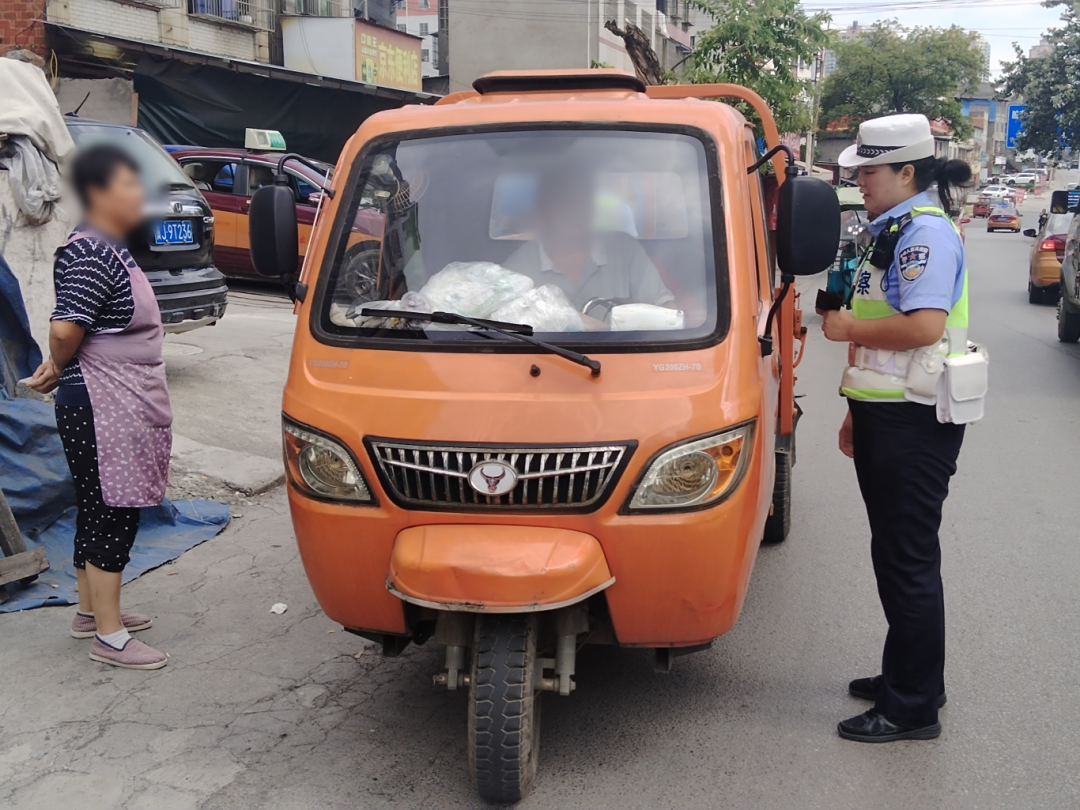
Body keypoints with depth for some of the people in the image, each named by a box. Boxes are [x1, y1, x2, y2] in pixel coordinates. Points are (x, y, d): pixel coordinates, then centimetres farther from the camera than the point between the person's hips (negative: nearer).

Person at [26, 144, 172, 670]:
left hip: (122, 406, 10)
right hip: (102, 409, -10)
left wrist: (59, 368, 8)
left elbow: (73, 332, 19)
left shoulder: (109, 249, 12)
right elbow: (65, 329, -27)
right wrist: (59, 368, -8)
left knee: (97, 512, 19)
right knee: (112, 516, -2)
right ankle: (109, 637, 8)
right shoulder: (91, 254, -20)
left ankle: (91, 611, 33)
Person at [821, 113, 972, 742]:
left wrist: (849, 328, -14)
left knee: (909, 559, -3)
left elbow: (924, 326, -28)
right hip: (886, 416, 10)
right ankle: (910, 676, 31)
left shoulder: (926, 232, -14)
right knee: (895, 554, 17)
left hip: (913, 424, -10)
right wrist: (858, 411, 23)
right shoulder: (894, 232, 18)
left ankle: (913, 707, 7)